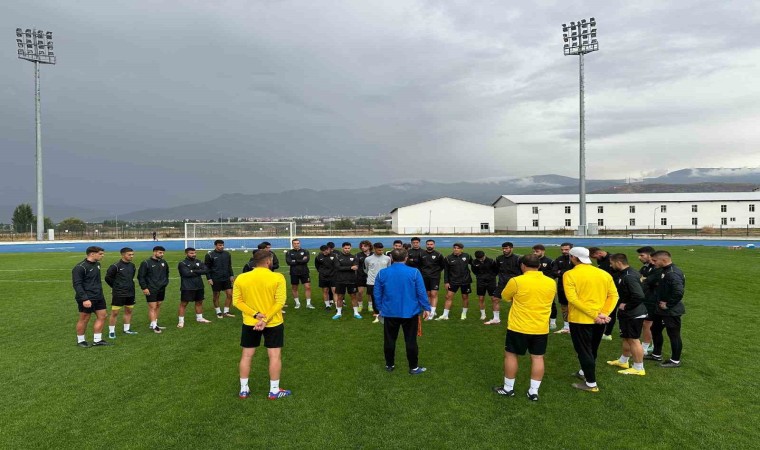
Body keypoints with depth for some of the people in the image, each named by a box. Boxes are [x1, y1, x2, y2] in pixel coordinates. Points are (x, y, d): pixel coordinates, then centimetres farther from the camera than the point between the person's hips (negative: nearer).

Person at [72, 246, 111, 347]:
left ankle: (97, 340, 17)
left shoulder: (97, 264, 9)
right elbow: (77, 284, -19)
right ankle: (80, 341, 23)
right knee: (84, 319, 5)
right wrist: (84, 299, -24)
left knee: (102, 316, 7)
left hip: (99, 297, 8)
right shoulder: (80, 267, -16)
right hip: (87, 299, -8)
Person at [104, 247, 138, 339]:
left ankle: (127, 329, 26)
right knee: (114, 312, -2)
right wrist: (116, 286, 2)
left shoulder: (132, 265, 5)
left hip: (130, 293, 6)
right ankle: (111, 331, 9)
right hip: (118, 294, -6)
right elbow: (108, 278, -7)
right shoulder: (116, 266, -15)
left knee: (129, 311, 13)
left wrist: (129, 285, 11)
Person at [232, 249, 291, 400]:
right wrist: (266, 320, -17)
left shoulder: (241, 278, -3)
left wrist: (255, 314, -12)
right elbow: (280, 302, -17)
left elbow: (237, 301, -5)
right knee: (275, 356, 8)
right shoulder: (277, 278, -13)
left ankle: (244, 390, 23)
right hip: (273, 323, -3)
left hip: (249, 323, 3)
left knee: (246, 355, 14)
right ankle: (274, 391, 14)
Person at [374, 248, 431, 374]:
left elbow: (377, 294, 2)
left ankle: (389, 365, 28)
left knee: (389, 340, 16)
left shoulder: (382, 273, -5)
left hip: (390, 312, 2)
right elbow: (421, 292, -9)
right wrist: (426, 308, 1)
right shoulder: (414, 272, -11)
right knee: (411, 341, 9)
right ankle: (414, 367, 17)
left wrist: (380, 308, 14)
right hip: (410, 312, -1)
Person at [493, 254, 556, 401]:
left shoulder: (516, 281, -14)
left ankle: (508, 388, 20)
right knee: (537, 358, 11)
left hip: (518, 327, -3)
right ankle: (533, 392, 16)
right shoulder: (551, 283, -1)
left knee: (511, 355, 11)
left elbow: (505, 297, 2)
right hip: (541, 328, 4)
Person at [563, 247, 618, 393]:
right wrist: (604, 314, -9)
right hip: (599, 320, 6)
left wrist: (594, 315, -19)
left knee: (584, 351, 6)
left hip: (580, 319, -6)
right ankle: (584, 372, 40)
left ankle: (591, 384, 12)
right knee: (592, 350, 22)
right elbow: (613, 295, -3)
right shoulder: (604, 274, 3)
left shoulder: (570, 274, -13)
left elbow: (572, 298, -21)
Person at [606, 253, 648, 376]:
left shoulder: (630, 276, -25)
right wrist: (622, 304, 3)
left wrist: (626, 306, -22)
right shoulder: (622, 274, 6)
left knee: (633, 340, 0)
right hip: (626, 313, 10)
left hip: (634, 314, -10)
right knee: (626, 338, 21)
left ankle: (638, 368, 10)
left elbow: (639, 296, -32)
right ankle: (623, 361, 36)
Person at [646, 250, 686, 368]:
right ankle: (656, 354, 35)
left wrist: (668, 305, -22)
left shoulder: (673, 274, -25)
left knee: (673, 335, 4)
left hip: (671, 311, -11)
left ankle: (675, 361, 18)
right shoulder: (665, 271, 7)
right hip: (662, 309, 11)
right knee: (655, 330, 20)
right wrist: (659, 300, 8)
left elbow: (679, 292, -33)